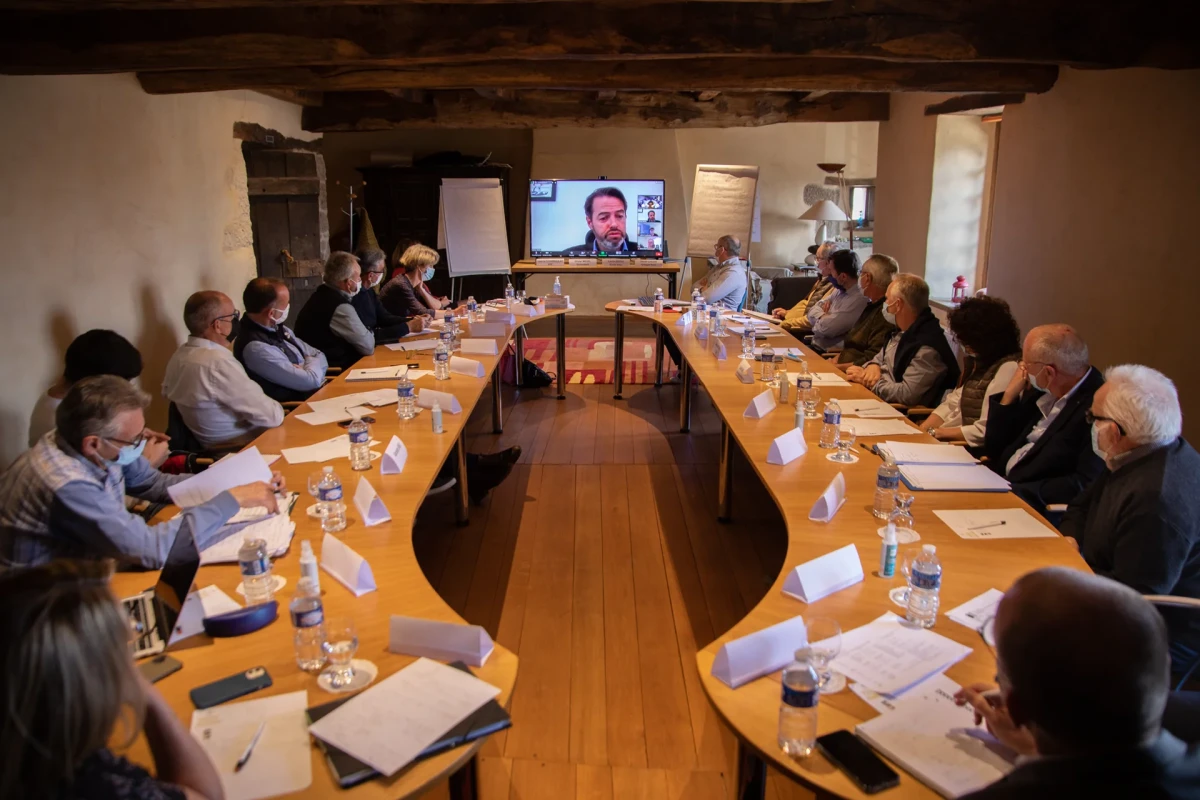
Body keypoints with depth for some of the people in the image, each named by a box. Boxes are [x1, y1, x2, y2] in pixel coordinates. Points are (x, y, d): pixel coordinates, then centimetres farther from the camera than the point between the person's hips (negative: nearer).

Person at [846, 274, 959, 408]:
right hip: (880, 399, 9)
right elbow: (881, 357, 19)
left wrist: (867, 381, -17)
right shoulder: (905, 331, 6)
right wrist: (873, 366, -5)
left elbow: (907, 395, -28)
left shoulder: (928, 348, -24)